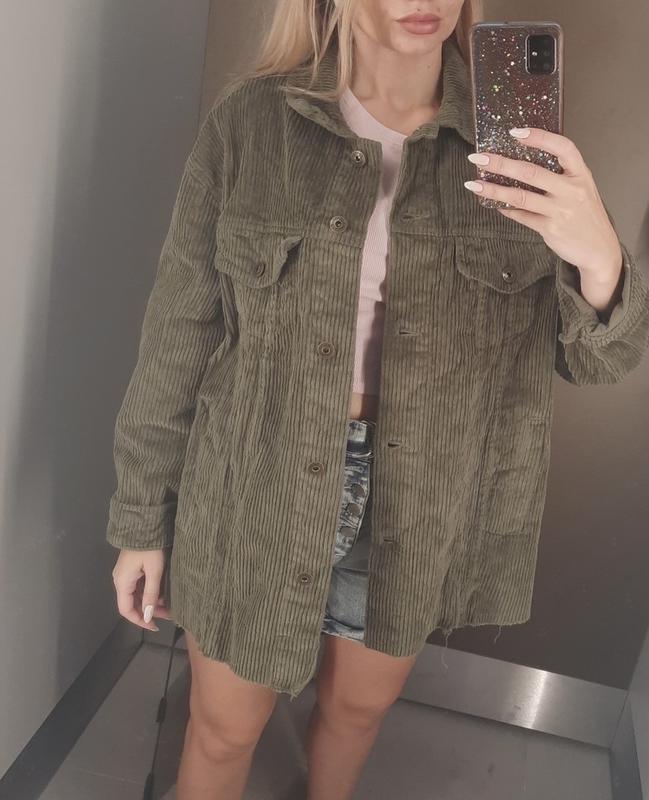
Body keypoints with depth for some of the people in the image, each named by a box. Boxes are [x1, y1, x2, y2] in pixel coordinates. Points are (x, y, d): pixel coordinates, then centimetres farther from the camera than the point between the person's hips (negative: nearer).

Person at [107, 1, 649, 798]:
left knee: (360, 704, 26)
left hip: (415, 505, 3)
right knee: (225, 730, 17)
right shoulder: (249, 120, -9)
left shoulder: (508, 135, -5)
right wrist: (140, 517, 0)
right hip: (259, 489, -1)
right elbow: (180, 330, -6)